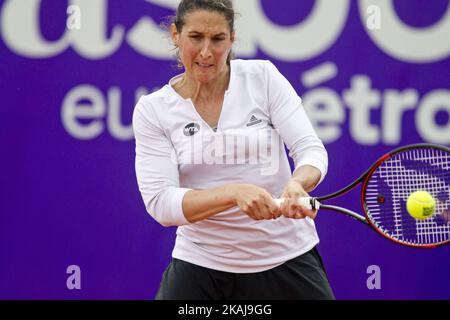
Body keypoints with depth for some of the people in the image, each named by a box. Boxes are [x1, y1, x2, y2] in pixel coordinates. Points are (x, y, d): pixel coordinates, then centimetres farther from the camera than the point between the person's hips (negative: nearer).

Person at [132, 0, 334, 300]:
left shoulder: (263, 76, -5)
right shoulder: (152, 110, -5)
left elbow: (312, 150, -10)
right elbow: (160, 203, -15)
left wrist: (296, 184, -33)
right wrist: (234, 192, -31)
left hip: (287, 256, 0)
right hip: (201, 262, 0)